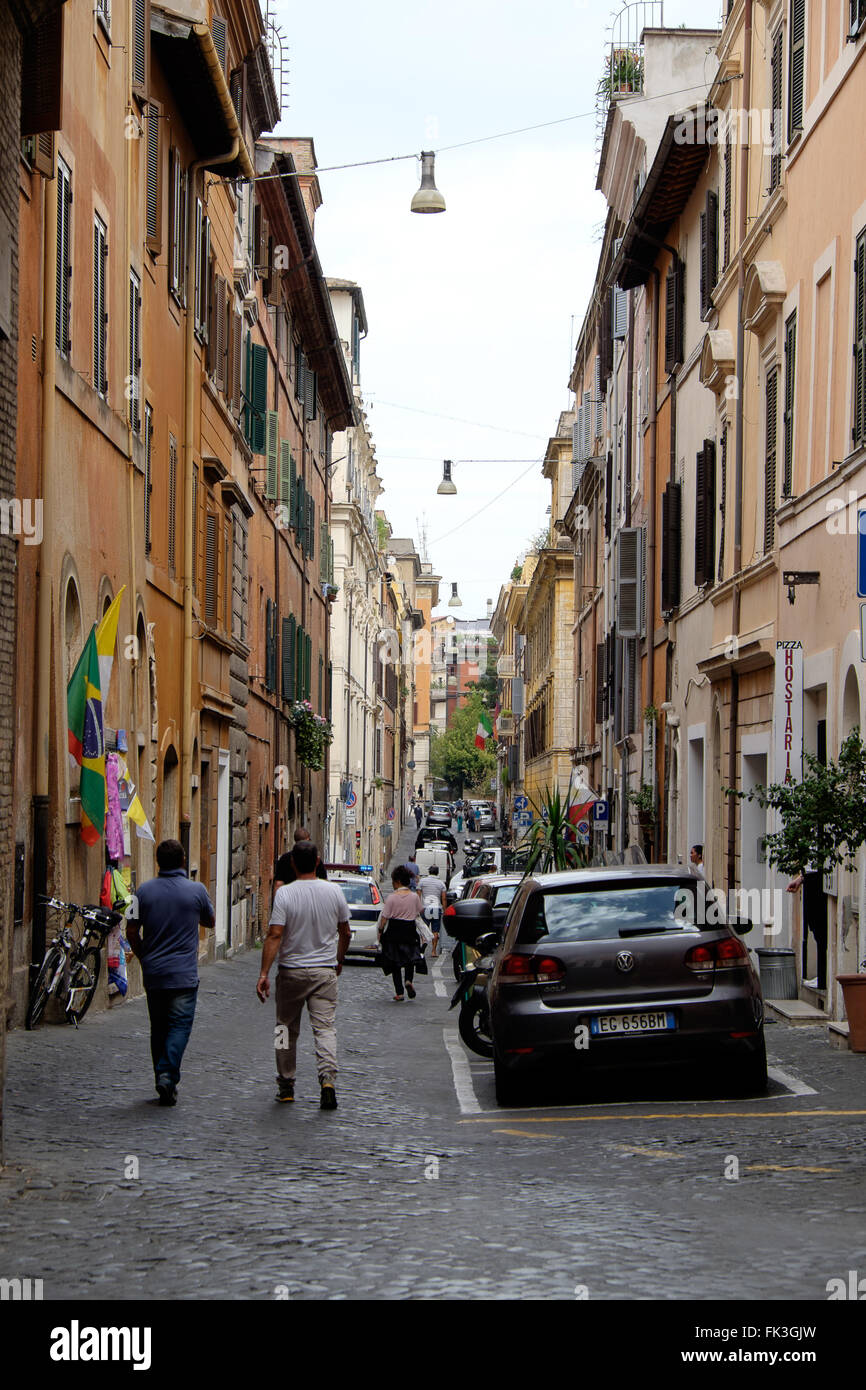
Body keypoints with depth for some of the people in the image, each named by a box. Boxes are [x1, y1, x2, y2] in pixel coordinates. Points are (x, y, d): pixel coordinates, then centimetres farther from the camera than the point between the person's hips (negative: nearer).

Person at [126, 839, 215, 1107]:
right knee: (179, 1026, -1)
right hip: (184, 974, -3)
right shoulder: (196, 890, -5)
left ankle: (162, 1079, 18)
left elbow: (132, 930, 1)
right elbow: (210, 921, 12)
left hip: (153, 973, 3)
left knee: (158, 1028, 13)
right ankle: (167, 1076, -18)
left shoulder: (144, 891, -1)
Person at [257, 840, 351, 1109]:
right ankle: (328, 1079, -19)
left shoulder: (284, 893, -11)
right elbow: (345, 933, 8)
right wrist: (339, 960, 25)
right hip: (325, 971, 1)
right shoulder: (333, 891, -1)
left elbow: (275, 935, -17)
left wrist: (264, 973, -17)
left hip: (291, 971, -1)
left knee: (287, 1028, 11)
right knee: (325, 1027, -1)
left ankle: (286, 1085, 18)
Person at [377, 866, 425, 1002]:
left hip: (394, 931, -2)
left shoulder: (391, 897, -12)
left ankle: (399, 992, 3)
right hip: (410, 930, 2)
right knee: (410, 959, 19)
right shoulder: (414, 896, -3)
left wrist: (380, 931, 1)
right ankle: (409, 980, -9)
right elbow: (419, 912, 11)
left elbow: (385, 916, -10)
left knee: (395, 962, 7)